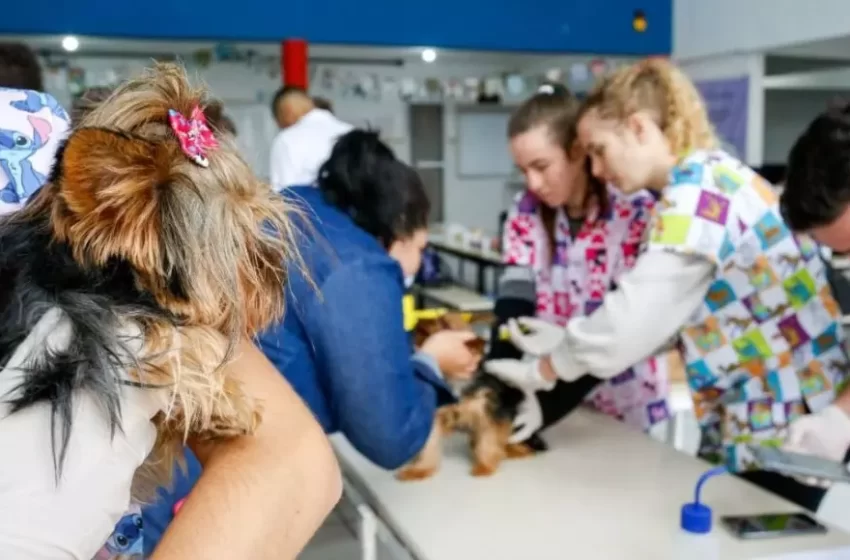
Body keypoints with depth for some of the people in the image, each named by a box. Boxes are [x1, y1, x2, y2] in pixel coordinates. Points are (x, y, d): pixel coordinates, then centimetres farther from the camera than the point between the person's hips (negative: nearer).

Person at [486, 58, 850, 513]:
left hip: (780, 431, -9)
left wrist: (542, 370, -9)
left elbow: (631, 318, -23)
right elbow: (651, 315, 9)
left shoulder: (699, 189, -20)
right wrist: (564, 339, 3)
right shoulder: (708, 178, 10)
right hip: (752, 424, 9)